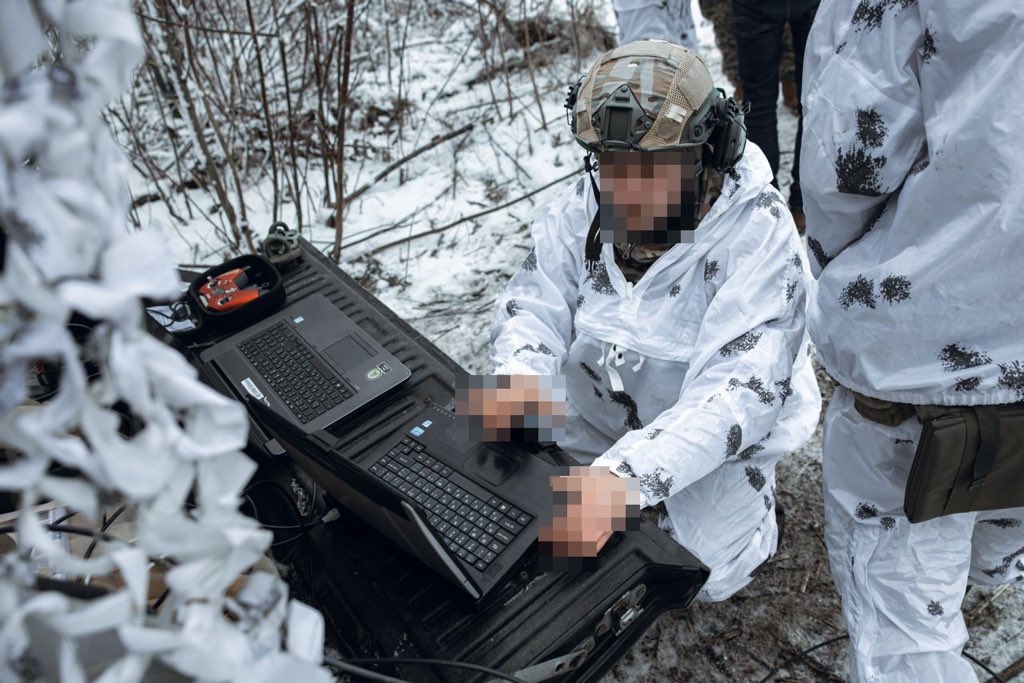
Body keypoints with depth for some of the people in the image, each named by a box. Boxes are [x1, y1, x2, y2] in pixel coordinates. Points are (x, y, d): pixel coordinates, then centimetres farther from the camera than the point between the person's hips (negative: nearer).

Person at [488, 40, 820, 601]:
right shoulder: (582, 208, -13)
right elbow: (535, 305, -10)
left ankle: (749, 499, 16)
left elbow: (740, 388, -35)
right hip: (600, 417, 4)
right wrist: (518, 380, -35)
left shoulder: (757, 233, -27)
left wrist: (629, 474, -50)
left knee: (703, 571, -19)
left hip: (721, 430, -4)